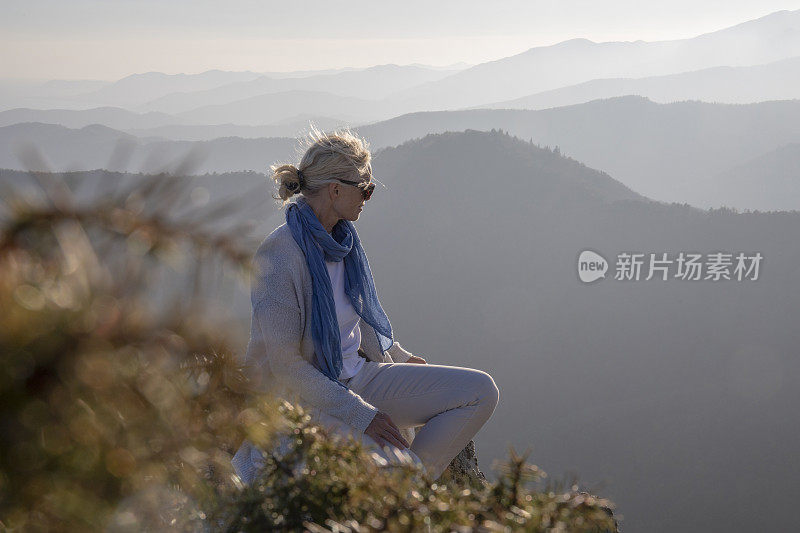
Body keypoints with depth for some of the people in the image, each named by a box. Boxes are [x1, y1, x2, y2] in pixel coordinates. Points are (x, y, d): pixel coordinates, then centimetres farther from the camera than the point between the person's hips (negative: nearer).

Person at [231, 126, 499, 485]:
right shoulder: (278, 256, -21)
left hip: (358, 377, 9)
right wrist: (360, 415, -24)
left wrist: (400, 357, 22)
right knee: (402, 466, -32)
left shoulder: (342, 239, 6)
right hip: (306, 398, -9)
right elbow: (286, 365, -23)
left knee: (481, 391, -5)